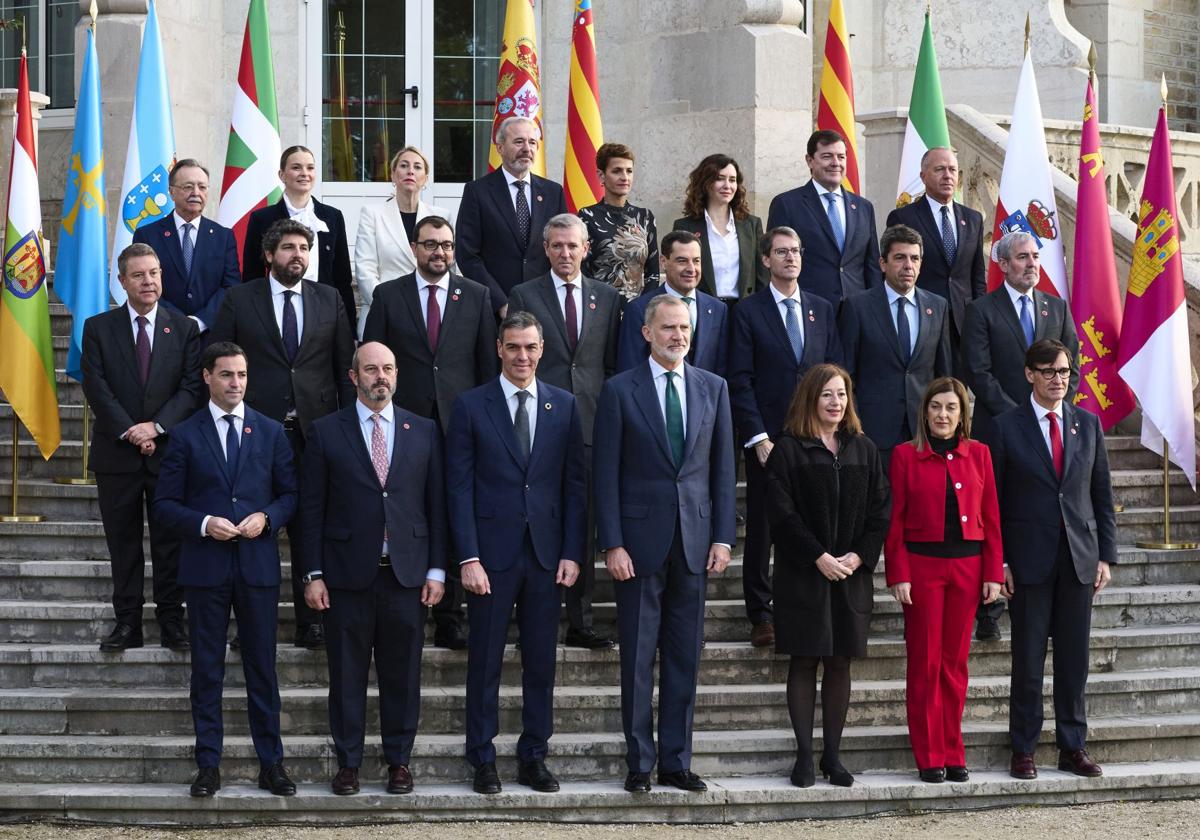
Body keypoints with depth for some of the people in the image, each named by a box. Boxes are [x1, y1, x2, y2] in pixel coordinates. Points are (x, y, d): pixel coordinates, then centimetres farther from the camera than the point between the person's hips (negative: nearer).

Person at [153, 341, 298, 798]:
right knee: (207, 671, 4)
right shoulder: (185, 435, 2)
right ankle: (208, 765, 10)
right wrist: (204, 524, -14)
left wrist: (266, 517, -9)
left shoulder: (270, 432, 8)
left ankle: (271, 763, 11)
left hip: (258, 565, 1)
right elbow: (165, 504, 2)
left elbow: (290, 494, 10)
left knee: (262, 668, 5)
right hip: (205, 567, -1)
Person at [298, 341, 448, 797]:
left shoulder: (424, 432, 8)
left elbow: (436, 504, 8)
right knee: (347, 673, 4)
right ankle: (348, 762, 14)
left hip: (407, 571, 1)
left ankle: (399, 760, 16)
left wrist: (436, 569, 2)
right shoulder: (326, 432, 2)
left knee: (402, 673, 6)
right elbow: (312, 509, 2)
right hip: (347, 572, -1)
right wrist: (313, 575, -3)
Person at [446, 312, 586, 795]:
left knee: (541, 662, 6)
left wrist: (572, 552, 0)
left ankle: (533, 758, 15)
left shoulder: (564, 406, 8)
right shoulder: (471, 406, 0)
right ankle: (483, 761, 11)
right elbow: (459, 487, -3)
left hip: (546, 553, 3)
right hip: (491, 551, -2)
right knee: (485, 662, 2)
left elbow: (574, 483, 8)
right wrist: (468, 557, -10)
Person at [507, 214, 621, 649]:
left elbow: (613, 363, 13)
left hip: (591, 423, 3)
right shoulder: (524, 296, 5)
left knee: (586, 526, 4)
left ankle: (580, 623, 10)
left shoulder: (607, 297, 12)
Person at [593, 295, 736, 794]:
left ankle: (676, 762, 13)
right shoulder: (620, 391, -1)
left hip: (694, 539, 3)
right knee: (638, 658, 2)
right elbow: (606, 474, -3)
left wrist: (723, 537, 2)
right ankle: (639, 763, 10)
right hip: (639, 538, -3)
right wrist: (612, 544, -10)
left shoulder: (713, 388, 8)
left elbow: (723, 468, 9)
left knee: (685, 657, 7)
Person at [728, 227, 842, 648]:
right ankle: (760, 614, 8)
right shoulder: (748, 311, 1)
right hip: (767, 438, -3)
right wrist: (757, 437, -11)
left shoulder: (822, 309, 12)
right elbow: (741, 380, -4)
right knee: (761, 528, 2)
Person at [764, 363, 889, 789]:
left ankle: (832, 754, 11)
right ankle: (804, 756, 3)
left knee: (840, 664, 5)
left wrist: (858, 556, -7)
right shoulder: (789, 449, -2)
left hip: (852, 574, 3)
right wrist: (820, 558, -14)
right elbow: (782, 512, -8)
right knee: (804, 663, -1)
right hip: (802, 574, -3)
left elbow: (880, 511, 7)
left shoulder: (863, 449, 10)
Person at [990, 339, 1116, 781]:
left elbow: (1102, 495, 11)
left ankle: (1073, 747, 14)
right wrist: (999, 562, -6)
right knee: (1028, 658, 1)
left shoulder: (1088, 424, 9)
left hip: (1080, 558, 3)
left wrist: (1106, 556, 5)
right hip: (1029, 559, -3)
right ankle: (1023, 749, 9)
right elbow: (993, 500, 0)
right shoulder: (1006, 427, 0)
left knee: (1074, 658, 6)